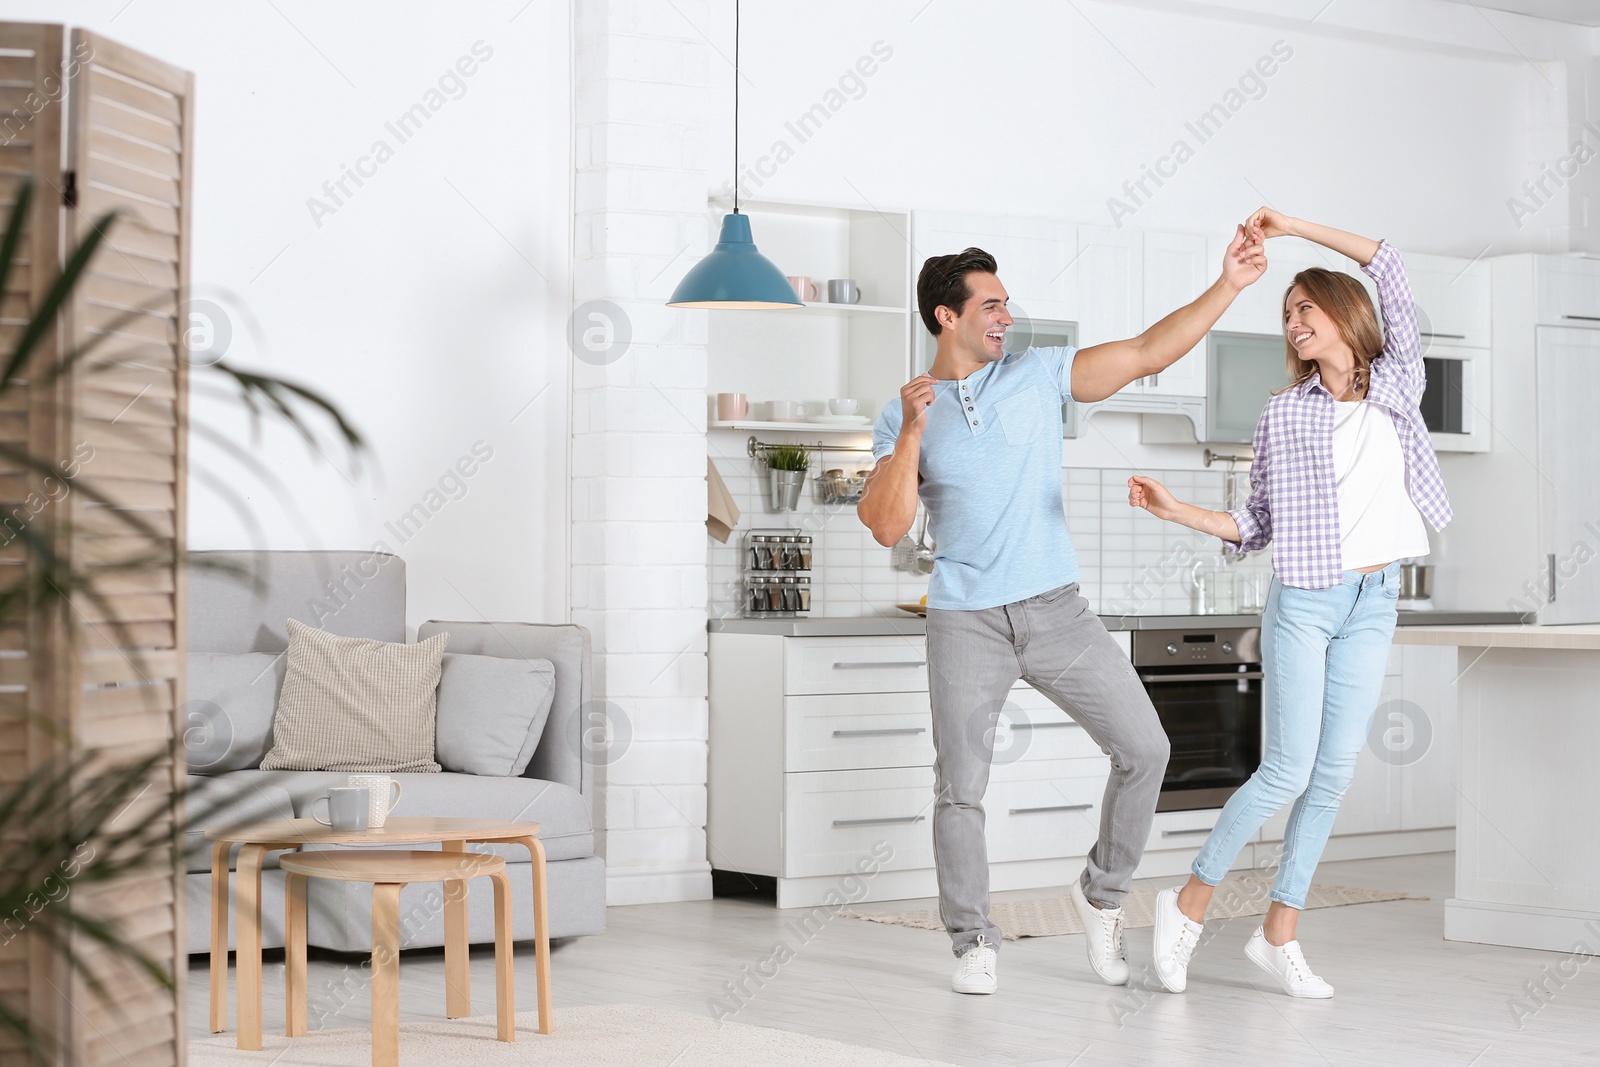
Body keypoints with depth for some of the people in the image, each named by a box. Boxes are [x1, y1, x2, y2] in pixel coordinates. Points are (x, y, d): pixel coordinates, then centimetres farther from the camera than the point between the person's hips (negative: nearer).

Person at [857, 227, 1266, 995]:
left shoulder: (1039, 375, 5)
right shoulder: (902, 416, 2)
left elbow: (1148, 354, 1)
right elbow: (886, 527, -8)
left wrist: (1228, 286, -6)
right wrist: (911, 435, -18)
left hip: (1055, 609, 2)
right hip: (965, 621, -2)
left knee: (1143, 748, -5)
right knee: (960, 787, -1)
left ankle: (1101, 896, 16)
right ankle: (972, 943, 15)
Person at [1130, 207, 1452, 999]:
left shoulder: (1397, 385, 7)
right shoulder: (1283, 413, 3)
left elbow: (1391, 273, 4)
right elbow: (1258, 525, 4)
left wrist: (1296, 228, 3)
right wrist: (1175, 510, -9)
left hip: (1373, 606, 3)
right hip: (1303, 604, -3)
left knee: (1334, 773, 2)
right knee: (1289, 771, -8)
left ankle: (1279, 934, 8)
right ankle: (1190, 901, 7)